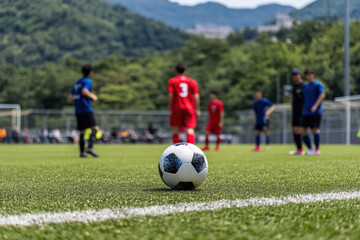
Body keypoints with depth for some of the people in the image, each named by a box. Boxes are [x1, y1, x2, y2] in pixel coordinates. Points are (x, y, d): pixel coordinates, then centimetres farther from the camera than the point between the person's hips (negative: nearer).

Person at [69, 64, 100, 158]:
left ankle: (82, 152, 4)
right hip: (86, 110, -8)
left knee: (82, 132, 9)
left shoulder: (77, 82, 20)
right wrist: (92, 96, -6)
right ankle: (90, 147, -27)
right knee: (95, 128, -11)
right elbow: (84, 91, -22)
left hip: (78, 111, 8)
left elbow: (71, 96, 20)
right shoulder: (88, 81, -4)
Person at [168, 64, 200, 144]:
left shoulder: (172, 81, 3)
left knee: (175, 129, 6)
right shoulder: (192, 81, 8)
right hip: (190, 109, 1)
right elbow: (196, 96, 3)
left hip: (177, 108, -1)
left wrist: (170, 106, 3)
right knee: (190, 129, -4)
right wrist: (197, 110, 4)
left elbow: (170, 94, -7)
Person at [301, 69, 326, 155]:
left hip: (315, 112, -7)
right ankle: (310, 149, 13)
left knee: (315, 130, -6)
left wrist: (315, 106, -26)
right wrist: (303, 111, 19)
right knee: (303, 131, 2)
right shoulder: (305, 86, 17)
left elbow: (322, 95, -16)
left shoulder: (318, 85, -4)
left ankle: (317, 149, 5)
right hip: (305, 113, 7)